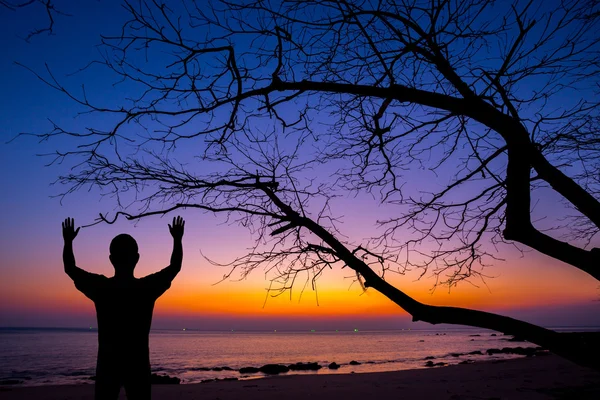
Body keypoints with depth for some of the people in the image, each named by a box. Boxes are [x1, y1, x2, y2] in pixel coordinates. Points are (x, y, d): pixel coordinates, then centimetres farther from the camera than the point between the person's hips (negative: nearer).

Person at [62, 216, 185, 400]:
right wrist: (177, 239, 15)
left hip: (107, 365, 1)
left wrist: (68, 241, 17)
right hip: (138, 366, 0)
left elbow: (70, 269, 6)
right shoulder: (147, 287, -10)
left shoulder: (100, 287, -10)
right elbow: (175, 267, 5)